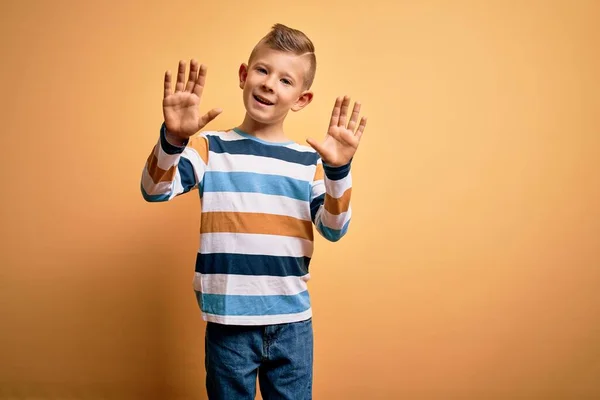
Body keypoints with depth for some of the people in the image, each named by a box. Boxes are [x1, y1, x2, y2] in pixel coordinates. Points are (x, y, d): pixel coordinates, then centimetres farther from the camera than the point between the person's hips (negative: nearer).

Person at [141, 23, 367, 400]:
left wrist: (338, 170, -20)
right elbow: (155, 191, -13)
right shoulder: (211, 147, -1)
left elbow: (333, 229, -4)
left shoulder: (307, 160, 3)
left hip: (292, 323, 2)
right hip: (228, 323, -1)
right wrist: (173, 138, -31)